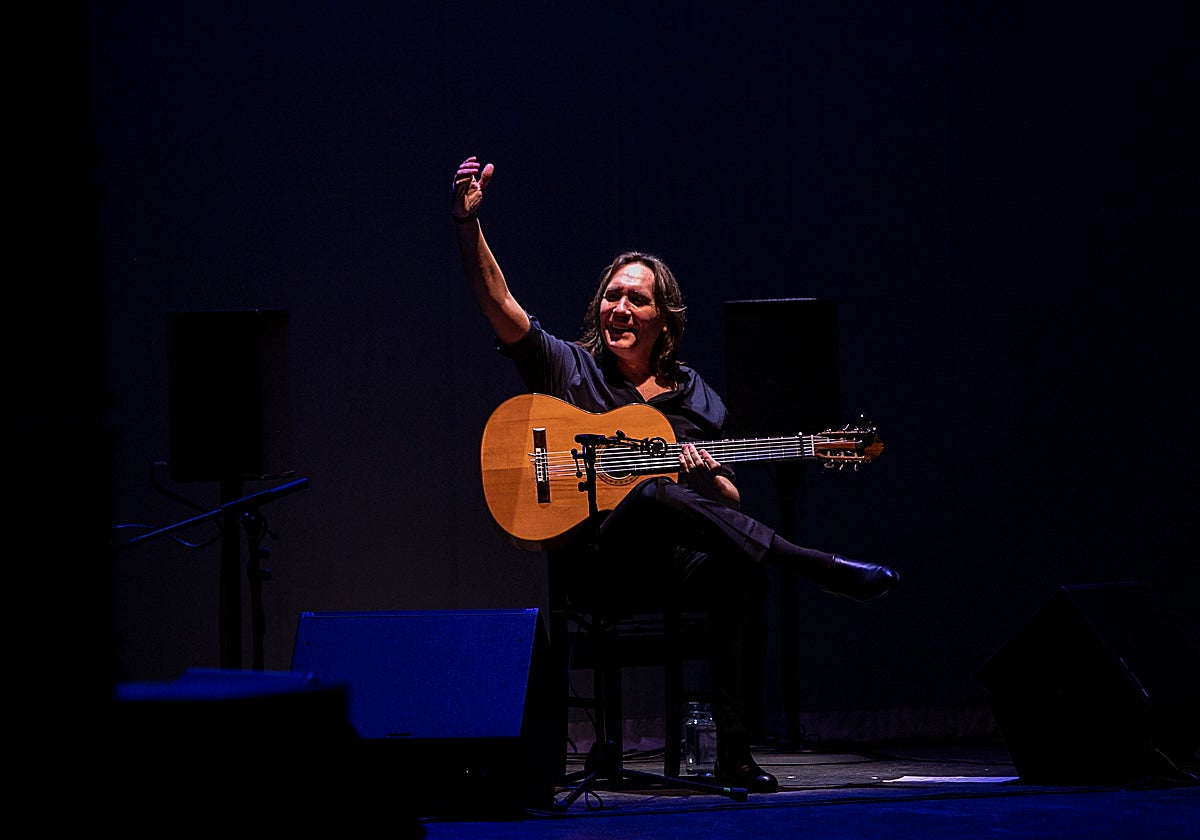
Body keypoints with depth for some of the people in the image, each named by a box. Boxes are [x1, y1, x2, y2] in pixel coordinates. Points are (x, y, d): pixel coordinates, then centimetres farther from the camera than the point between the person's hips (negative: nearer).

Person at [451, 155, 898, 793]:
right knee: (655, 496, -37)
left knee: (740, 573, -34)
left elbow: (729, 504, 19)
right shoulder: (568, 367, 12)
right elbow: (498, 303, -2)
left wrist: (711, 477, -6)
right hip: (595, 554, -2)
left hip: (679, 556, 2)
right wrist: (468, 225, -15)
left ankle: (735, 753, -32)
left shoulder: (697, 399, 19)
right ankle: (821, 569, -35)